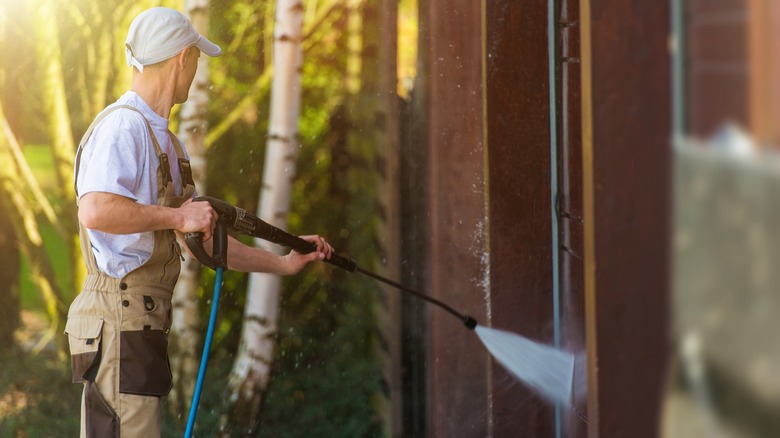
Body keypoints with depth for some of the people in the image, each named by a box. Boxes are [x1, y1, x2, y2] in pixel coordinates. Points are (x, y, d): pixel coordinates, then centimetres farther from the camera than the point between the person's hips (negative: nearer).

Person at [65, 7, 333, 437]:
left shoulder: (165, 140, 21)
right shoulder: (122, 126, -12)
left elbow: (199, 237, 27)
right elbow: (96, 211, -28)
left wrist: (282, 263, 27)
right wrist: (178, 215, -18)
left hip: (141, 325, 10)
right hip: (119, 321, -10)